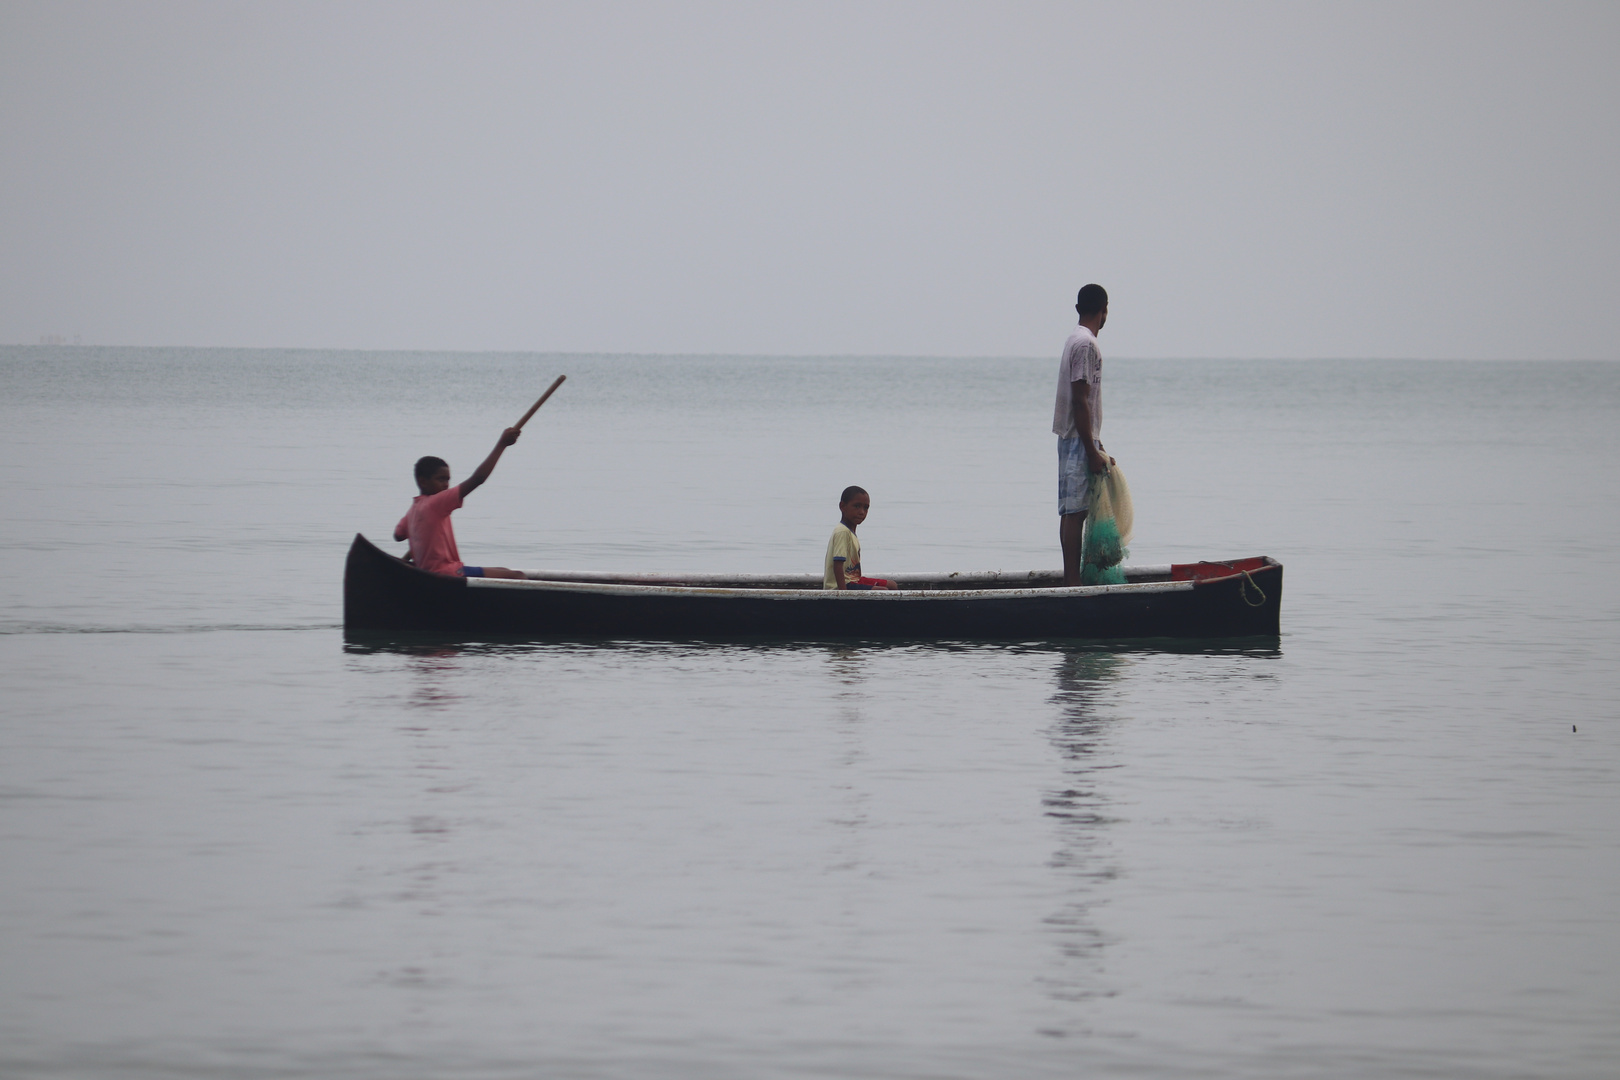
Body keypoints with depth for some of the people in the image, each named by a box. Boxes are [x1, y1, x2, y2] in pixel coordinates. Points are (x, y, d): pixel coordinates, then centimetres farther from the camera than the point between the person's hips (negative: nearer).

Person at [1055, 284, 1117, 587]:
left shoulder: (1077, 340, 16)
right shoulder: (1086, 344, -14)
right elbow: (1080, 401, -19)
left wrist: (1095, 446, 26)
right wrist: (1092, 451, -19)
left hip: (1072, 438, 10)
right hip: (1079, 440, -10)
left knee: (1072, 512, 10)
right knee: (1075, 511, -10)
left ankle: (1071, 580, 12)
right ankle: (1073, 583, -12)